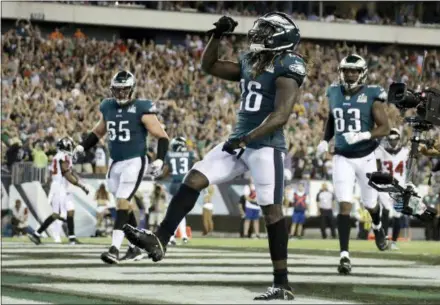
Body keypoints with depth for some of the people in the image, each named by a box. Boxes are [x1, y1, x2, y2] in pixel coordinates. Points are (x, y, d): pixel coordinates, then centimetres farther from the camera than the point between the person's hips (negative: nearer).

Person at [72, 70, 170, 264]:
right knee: (124, 205, 12)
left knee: (122, 202, -17)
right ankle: (134, 247, 23)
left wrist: (160, 160, -21)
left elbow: (162, 137, -9)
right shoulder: (108, 108, 7)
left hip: (134, 162, -6)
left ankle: (114, 249, -23)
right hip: (115, 163, 6)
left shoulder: (142, 110, -11)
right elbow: (98, 132, 25)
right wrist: (83, 146, 11)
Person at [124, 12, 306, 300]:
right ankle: (160, 240, -3)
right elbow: (209, 65, 25)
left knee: (272, 210, -7)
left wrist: (246, 139, -25)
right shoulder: (250, 63, 13)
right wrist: (217, 35, 10)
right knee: (194, 178, 0)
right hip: (240, 141, 8)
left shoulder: (287, 66, -12)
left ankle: (282, 284, -2)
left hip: (267, 146, -8)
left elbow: (281, 116, -21)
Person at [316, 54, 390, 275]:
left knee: (370, 203, 16)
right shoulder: (334, 94, 2)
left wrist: (363, 136, -26)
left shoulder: (371, 96, -11)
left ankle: (377, 226, 52)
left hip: (365, 157, -2)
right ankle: (344, 255, -14)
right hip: (342, 158, 2)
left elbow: (385, 128, -11)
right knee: (344, 205, -11)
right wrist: (325, 140, 5)